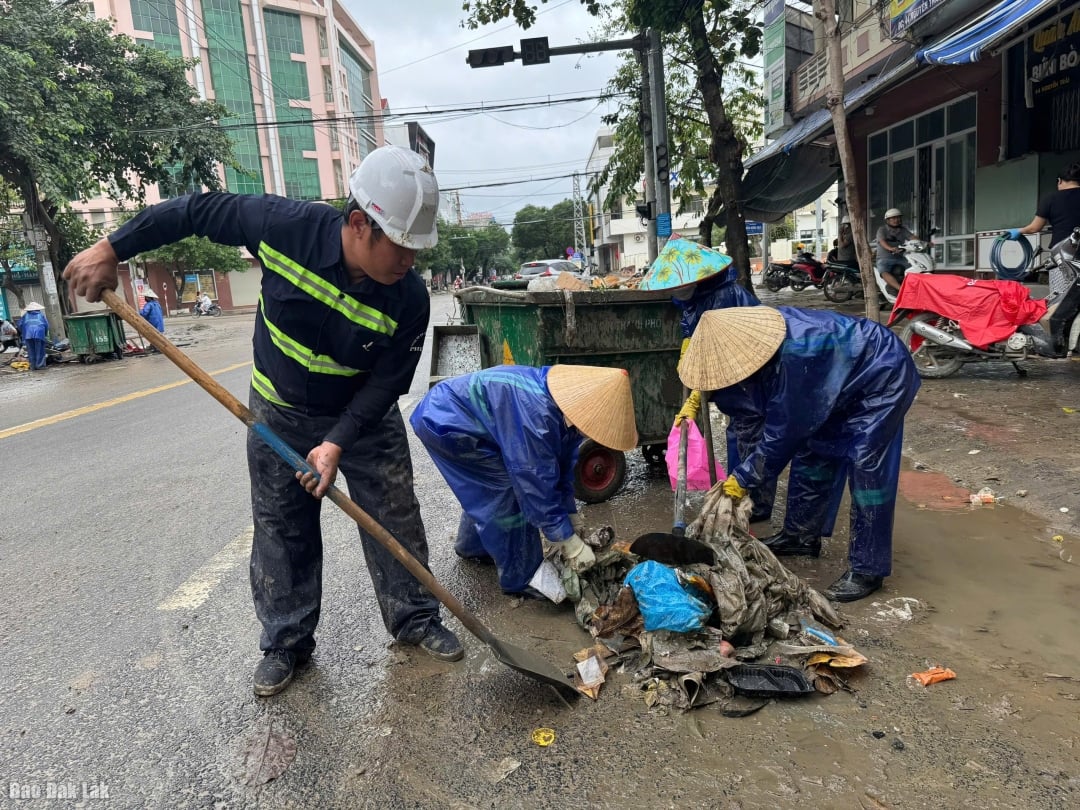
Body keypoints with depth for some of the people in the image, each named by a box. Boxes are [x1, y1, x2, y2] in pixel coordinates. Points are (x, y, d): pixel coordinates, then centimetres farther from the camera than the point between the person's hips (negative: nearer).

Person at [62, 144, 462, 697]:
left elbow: (385, 383, -20)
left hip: (364, 417, 0)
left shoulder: (409, 300, -27)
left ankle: (414, 620, 26)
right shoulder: (284, 225, -27)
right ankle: (286, 642, 26)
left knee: (396, 519, 4)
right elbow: (198, 211, -11)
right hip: (280, 412, 1)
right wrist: (112, 249, -7)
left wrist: (338, 442, -29)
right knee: (281, 528, 8)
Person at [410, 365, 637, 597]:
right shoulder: (535, 415, -33)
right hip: (442, 420, -9)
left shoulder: (564, 406, -5)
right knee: (509, 488, -10)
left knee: (490, 486, 20)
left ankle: (473, 546, 43)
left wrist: (572, 516, 12)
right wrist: (572, 545, -20)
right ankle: (520, 577, 3)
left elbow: (562, 464, 8)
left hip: (451, 413, 9)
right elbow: (537, 482, -28)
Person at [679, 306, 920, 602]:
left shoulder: (794, 358, -40)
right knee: (812, 451, 11)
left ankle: (867, 569, -2)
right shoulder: (757, 333, -16)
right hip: (843, 380, 9)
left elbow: (784, 431, -29)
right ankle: (801, 535, 26)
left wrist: (743, 477, -19)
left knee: (866, 466, -12)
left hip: (883, 375, -9)